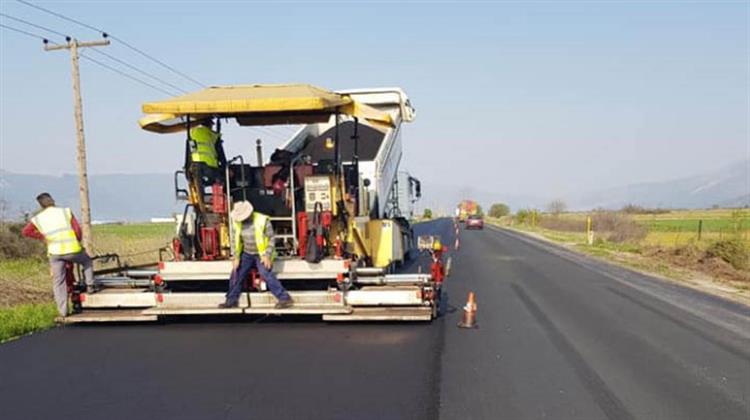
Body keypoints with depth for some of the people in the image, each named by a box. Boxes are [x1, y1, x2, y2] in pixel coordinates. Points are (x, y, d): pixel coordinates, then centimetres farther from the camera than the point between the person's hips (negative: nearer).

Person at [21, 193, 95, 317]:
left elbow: (25, 232, 7)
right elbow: (78, 230, -1)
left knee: (58, 282, 9)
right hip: (73, 249, -1)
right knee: (87, 261, 30)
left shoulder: (38, 218, 7)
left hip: (55, 253, 1)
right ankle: (90, 286, 21)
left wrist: (42, 237, 14)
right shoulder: (66, 211, 4)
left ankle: (63, 311, 8)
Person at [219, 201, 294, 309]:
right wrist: (236, 257, 2)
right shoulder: (238, 223, -4)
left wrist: (267, 256, -20)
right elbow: (237, 241, 8)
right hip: (247, 254, 6)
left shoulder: (263, 220, -20)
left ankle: (285, 298, -22)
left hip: (261, 254, -6)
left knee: (266, 273, -24)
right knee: (236, 273, 3)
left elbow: (271, 239, -14)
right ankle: (232, 300, 21)